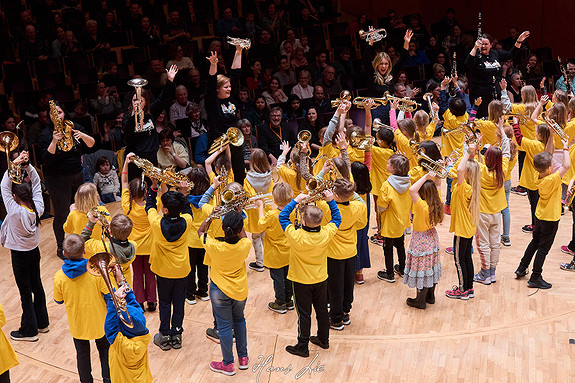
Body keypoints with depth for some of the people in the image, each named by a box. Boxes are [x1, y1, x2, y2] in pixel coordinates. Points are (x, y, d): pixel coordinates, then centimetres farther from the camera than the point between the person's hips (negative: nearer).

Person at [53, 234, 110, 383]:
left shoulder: (59, 277, -21)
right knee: (104, 350, 22)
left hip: (77, 324, 1)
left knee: (82, 354, 22)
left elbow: (59, 300, -4)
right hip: (98, 320, -1)